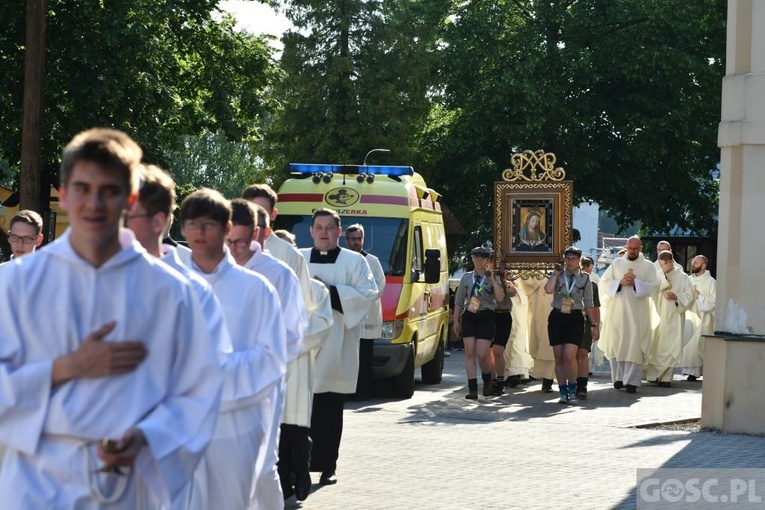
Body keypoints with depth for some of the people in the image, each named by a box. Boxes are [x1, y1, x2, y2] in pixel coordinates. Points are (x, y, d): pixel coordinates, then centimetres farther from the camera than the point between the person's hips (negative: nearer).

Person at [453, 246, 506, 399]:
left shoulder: (493, 278, 5)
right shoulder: (466, 278, 10)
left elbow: (500, 298, -11)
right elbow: (458, 301, 14)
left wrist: (492, 280, -16)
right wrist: (456, 321, 9)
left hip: (486, 317, -2)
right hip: (469, 317, 2)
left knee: (481, 354, -7)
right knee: (470, 353, -5)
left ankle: (487, 381, 21)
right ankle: (472, 388, -6)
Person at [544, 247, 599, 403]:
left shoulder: (584, 278, 4)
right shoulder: (558, 275, 6)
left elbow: (589, 303, 7)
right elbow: (548, 290, -15)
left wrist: (594, 325, 6)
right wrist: (556, 273, -10)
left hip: (575, 318, -2)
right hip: (557, 318, 2)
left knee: (569, 356, -15)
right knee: (559, 357, 4)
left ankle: (572, 390, 0)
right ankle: (563, 392, 12)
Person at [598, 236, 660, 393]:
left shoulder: (648, 266, 7)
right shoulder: (617, 263, 11)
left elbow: (654, 287, -4)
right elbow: (603, 283, 5)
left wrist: (635, 283, -14)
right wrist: (620, 282, -10)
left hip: (637, 314, -2)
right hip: (617, 311, 2)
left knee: (634, 346, -6)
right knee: (615, 344, 2)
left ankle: (631, 380, -6)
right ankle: (618, 377, 13)